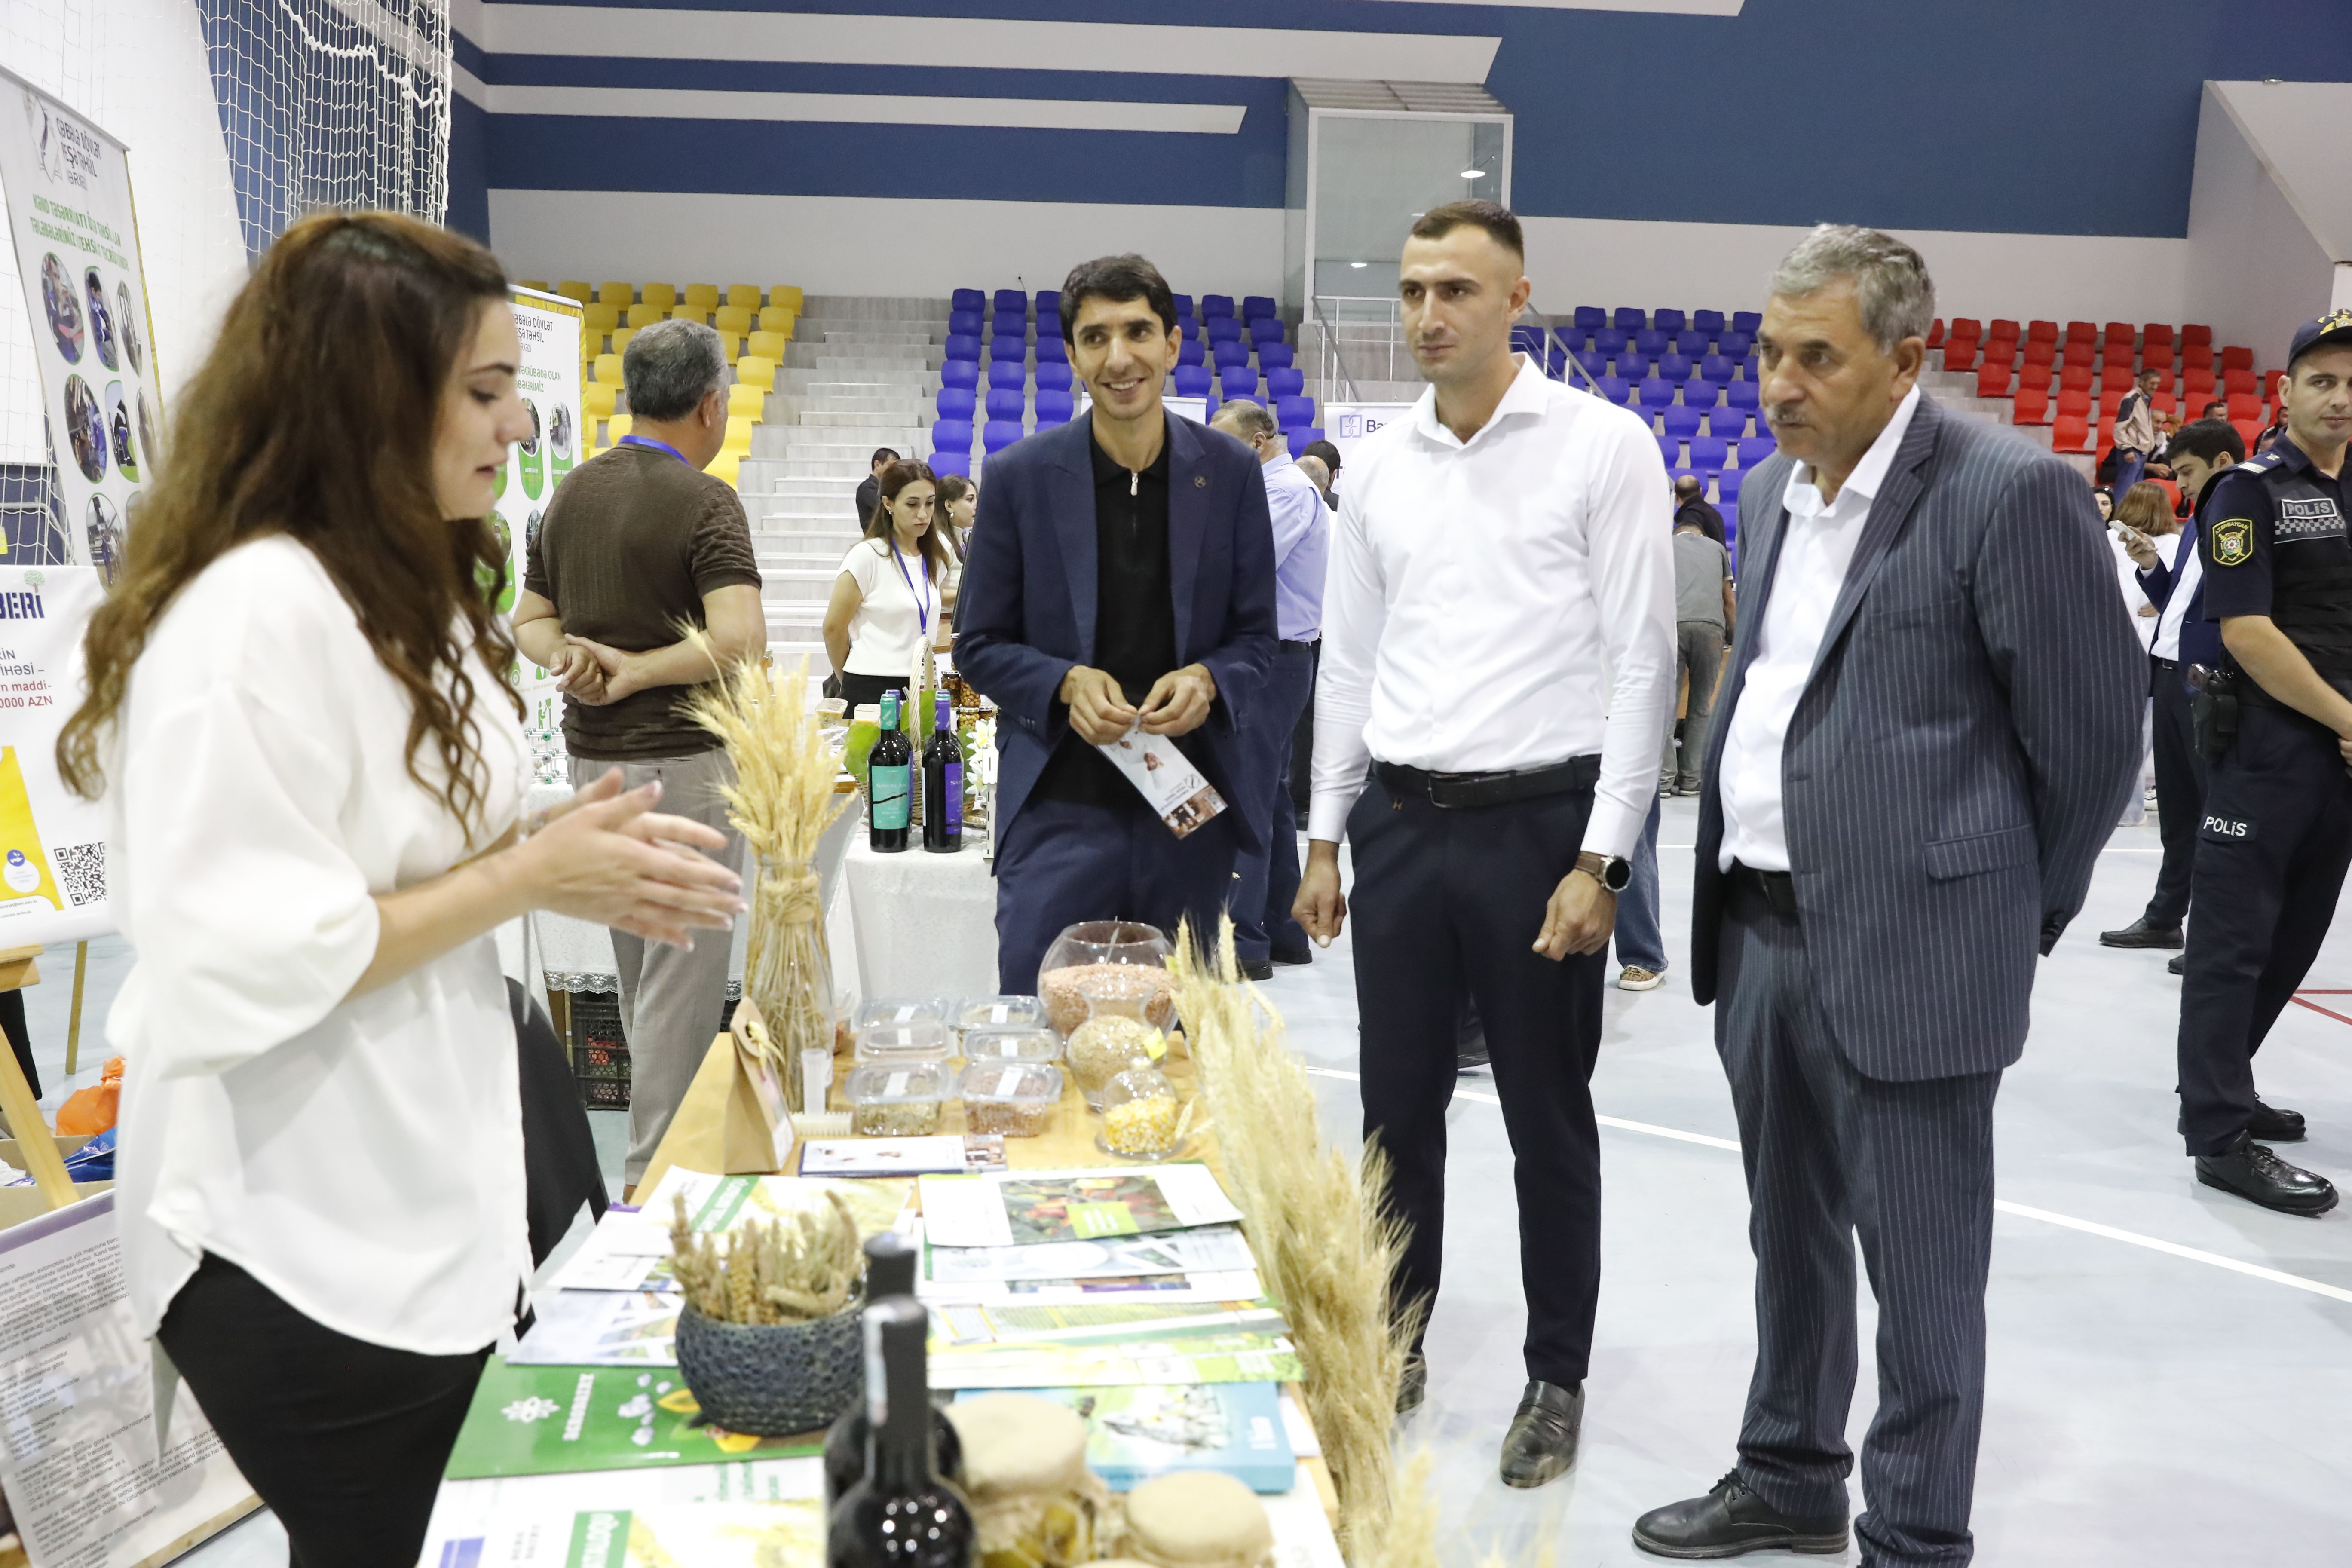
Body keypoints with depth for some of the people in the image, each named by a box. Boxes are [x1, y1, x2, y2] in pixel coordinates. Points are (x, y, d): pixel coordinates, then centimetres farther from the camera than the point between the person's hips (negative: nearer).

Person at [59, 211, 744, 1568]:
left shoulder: (409, 591, 9)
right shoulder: (254, 617, -23)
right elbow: (231, 971, -27)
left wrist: (581, 863, -1)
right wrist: (531, 876, -22)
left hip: (436, 1203, 9)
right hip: (305, 1260, -9)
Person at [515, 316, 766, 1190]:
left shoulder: (573, 491, 9)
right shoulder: (703, 501, -13)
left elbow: (530, 619, 13)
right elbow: (740, 640, -25)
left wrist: (574, 662, -6)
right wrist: (636, 673, -16)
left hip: (592, 758, 8)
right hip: (681, 760, -8)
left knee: (638, 970, 20)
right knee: (684, 973, 0)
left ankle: (660, 1144, 35)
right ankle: (655, 1178, 4)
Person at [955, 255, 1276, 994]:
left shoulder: (1231, 473, 1)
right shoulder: (1021, 476, -2)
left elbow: (1256, 636, 8)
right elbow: (978, 645, 3)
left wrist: (1207, 680, -14)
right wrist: (1066, 684, -15)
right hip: (1059, 813, -1)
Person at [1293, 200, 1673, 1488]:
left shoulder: (1602, 444, -5)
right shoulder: (1377, 465, 9)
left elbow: (1642, 658, -8)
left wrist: (1600, 860, -13)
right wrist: (1324, 837, 11)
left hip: (1538, 821, -4)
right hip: (1401, 823, 4)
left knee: (1548, 1124, 8)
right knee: (1397, 1111, 12)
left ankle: (1557, 1379, 25)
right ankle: (1393, 1346, 30)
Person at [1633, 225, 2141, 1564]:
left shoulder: (2013, 493, -14)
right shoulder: (1772, 491, 10)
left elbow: (2094, 730, -9)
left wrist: (2020, 917, 0)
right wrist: (1737, 891, 18)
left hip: (1909, 947, -8)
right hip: (1762, 928, 8)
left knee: (1920, 1273, 5)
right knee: (1791, 1237, 21)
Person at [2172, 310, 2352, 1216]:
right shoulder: (2251, 491, -6)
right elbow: (2247, 632, -14)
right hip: (2266, 750, -7)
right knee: (2235, 937, -3)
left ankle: (2221, 1084, 28)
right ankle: (2220, 1135, 0)